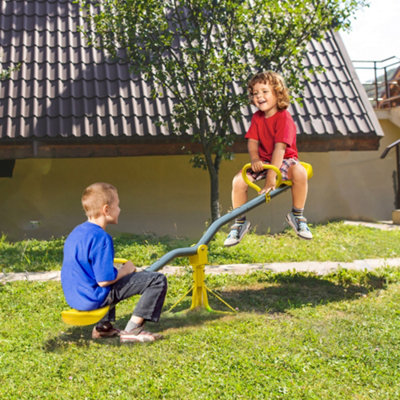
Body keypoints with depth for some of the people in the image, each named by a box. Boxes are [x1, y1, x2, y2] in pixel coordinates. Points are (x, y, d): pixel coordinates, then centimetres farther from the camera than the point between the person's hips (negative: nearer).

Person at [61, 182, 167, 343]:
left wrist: (119, 270, 18)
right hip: (94, 298, -9)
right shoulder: (101, 238, -21)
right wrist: (125, 270, -6)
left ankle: (103, 326, 32)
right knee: (158, 280, -10)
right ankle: (132, 330, -8)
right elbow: (104, 280, -24)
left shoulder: (76, 233, 8)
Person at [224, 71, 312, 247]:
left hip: (283, 161, -4)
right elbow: (252, 141, -3)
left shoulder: (284, 117, -18)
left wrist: (271, 176, -35)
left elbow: (280, 147, -27)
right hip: (263, 162, 5)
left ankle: (297, 216, -15)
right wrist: (255, 160, -27)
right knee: (238, 180, -19)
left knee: (300, 172, -37)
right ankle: (240, 223, -1)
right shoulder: (257, 117, 2)